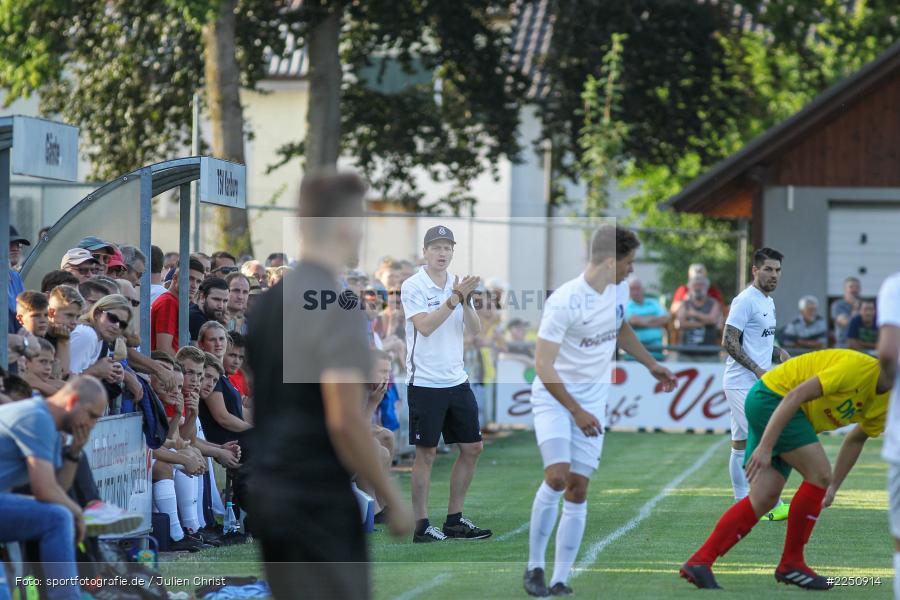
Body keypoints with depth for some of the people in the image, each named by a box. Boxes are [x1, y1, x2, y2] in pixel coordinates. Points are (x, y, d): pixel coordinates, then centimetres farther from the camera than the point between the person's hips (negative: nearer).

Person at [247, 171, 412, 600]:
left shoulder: (268, 299, 10)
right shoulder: (336, 308, -16)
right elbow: (344, 420, -21)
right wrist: (392, 499, -12)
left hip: (267, 490, 8)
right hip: (318, 500, -8)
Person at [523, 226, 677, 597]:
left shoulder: (619, 289, -1)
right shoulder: (564, 301, -23)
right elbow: (543, 366, -23)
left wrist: (651, 365, 26)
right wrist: (576, 412, -24)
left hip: (593, 399, 6)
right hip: (553, 396, -6)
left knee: (577, 490, 0)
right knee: (557, 477, -21)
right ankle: (534, 567, -5)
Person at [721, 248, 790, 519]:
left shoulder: (768, 301, 16)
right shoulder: (745, 301, -13)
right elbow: (728, 341, -18)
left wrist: (779, 353, 8)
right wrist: (758, 370, -20)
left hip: (757, 384, 9)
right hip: (742, 383, -9)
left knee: (742, 444, 10)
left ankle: (742, 504, 12)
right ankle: (772, 504, -10)